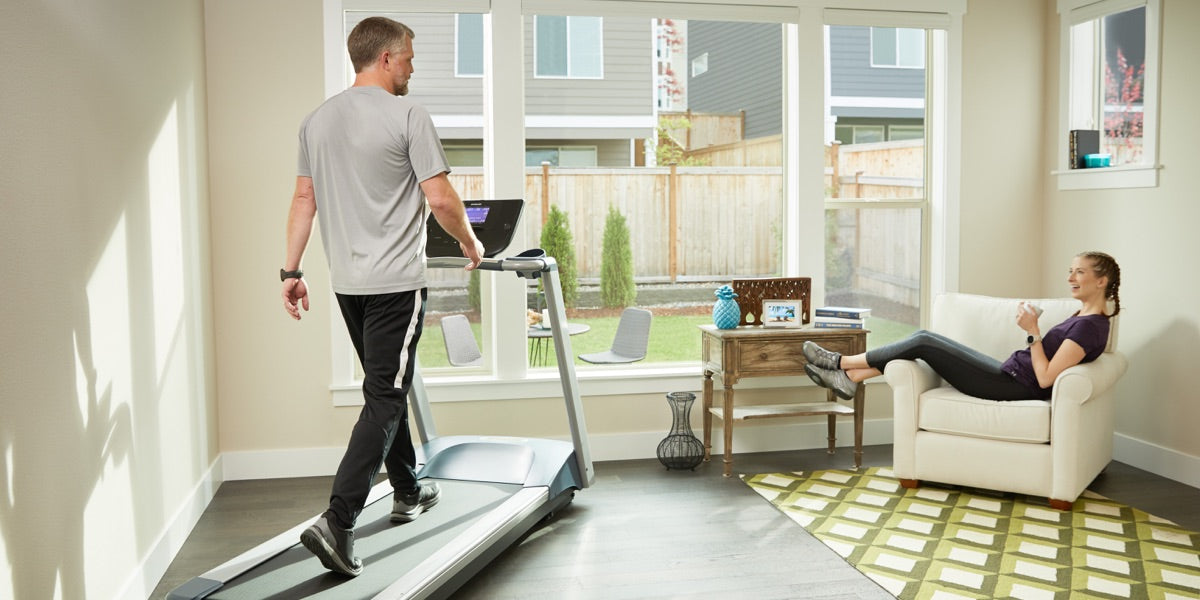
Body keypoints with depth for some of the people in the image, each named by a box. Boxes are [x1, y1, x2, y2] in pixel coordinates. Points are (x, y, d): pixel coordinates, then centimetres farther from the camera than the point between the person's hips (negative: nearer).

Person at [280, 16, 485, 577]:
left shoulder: (316, 120, 11)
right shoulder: (407, 115, -9)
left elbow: (304, 200, 11)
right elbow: (441, 199, -12)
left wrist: (291, 269, 14)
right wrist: (470, 243, 5)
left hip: (347, 281, 8)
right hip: (396, 282, -7)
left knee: (387, 388, 19)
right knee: (384, 399, -5)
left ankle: (407, 492, 33)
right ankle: (336, 521, -12)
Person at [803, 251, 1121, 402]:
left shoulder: (1090, 326, -16)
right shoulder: (1084, 317, 14)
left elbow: (1045, 378, -21)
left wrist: (1034, 332, -20)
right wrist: (1032, 327, 7)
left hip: (1011, 386, -10)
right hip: (1008, 374, 10)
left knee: (922, 343, -10)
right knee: (924, 339, 3)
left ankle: (842, 362, 2)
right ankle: (848, 379, 3)